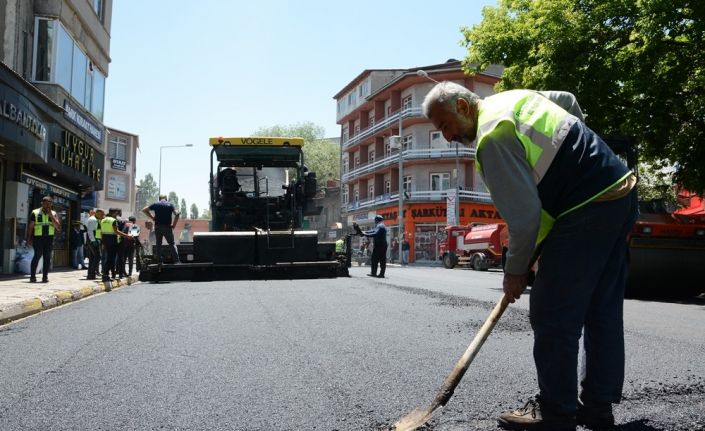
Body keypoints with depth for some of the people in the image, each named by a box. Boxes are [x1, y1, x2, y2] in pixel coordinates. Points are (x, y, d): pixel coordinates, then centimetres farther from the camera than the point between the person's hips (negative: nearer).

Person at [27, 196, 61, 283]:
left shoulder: (53, 214, 11)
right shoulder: (35, 213, 6)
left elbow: (58, 228, 0)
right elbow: (30, 227, 9)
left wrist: (51, 216, -6)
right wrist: (29, 238, 2)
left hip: (49, 238, 3)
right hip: (38, 237, -2)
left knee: (47, 257, 1)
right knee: (37, 255, -11)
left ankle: (45, 277, 6)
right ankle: (32, 276, -6)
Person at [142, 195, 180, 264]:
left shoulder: (155, 204, 9)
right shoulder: (170, 204, 5)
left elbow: (144, 210, 7)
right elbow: (177, 214, -8)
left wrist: (152, 217, 9)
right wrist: (174, 224, -2)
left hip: (158, 227, 2)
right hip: (167, 227, -1)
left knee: (158, 244, 10)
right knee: (172, 244, 3)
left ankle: (159, 261, 7)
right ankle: (176, 260, -5)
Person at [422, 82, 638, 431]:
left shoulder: (492, 138, -16)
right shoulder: (516, 97, 14)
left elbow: (523, 213, -19)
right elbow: (569, 100, 33)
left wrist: (515, 271, -6)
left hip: (587, 210, -10)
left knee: (551, 314, -3)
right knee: (602, 310, 14)